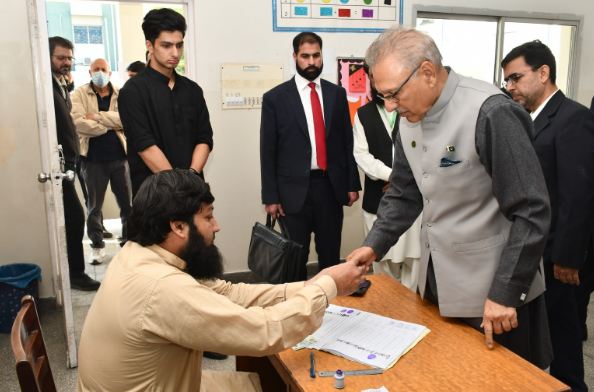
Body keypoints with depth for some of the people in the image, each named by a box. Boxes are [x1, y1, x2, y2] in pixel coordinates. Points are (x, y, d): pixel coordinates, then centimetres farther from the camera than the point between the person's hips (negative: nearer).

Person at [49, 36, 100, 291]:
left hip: (67, 162, 9)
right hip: (57, 164, -9)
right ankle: (76, 273, 4)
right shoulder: (47, 86, -13)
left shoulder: (62, 85, 16)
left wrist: (71, 160, 13)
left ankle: (69, 270, 25)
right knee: (75, 217, -7)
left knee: (69, 218, 14)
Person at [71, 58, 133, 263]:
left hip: (119, 156, 1)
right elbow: (79, 123, -14)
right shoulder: (79, 94, 2)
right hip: (93, 158, -1)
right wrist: (111, 124, -11)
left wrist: (97, 116, -15)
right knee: (94, 205, 9)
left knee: (128, 202, 8)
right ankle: (97, 245, 22)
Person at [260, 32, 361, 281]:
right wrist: (270, 197, -5)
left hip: (331, 187, 3)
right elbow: (267, 151, -2)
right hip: (294, 189, -2)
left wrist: (352, 184, 7)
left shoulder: (337, 94, 8)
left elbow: (347, 142, 10)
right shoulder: (275, 98, -2)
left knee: (331, 255, 13)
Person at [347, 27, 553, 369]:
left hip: (493, 289, -6)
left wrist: (505, 293, -18)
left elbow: (532, 212, -20)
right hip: (438, 281, 7)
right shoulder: (410, 119, 1)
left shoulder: (490, 113, -21)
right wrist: (374, 246, -3)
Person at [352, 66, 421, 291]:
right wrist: (392, 175, -15)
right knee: (382, 260, 8)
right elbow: (361, 154, -2)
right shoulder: (363, 114, 9)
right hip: (378, 200, 2)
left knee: (412, 258, 3)